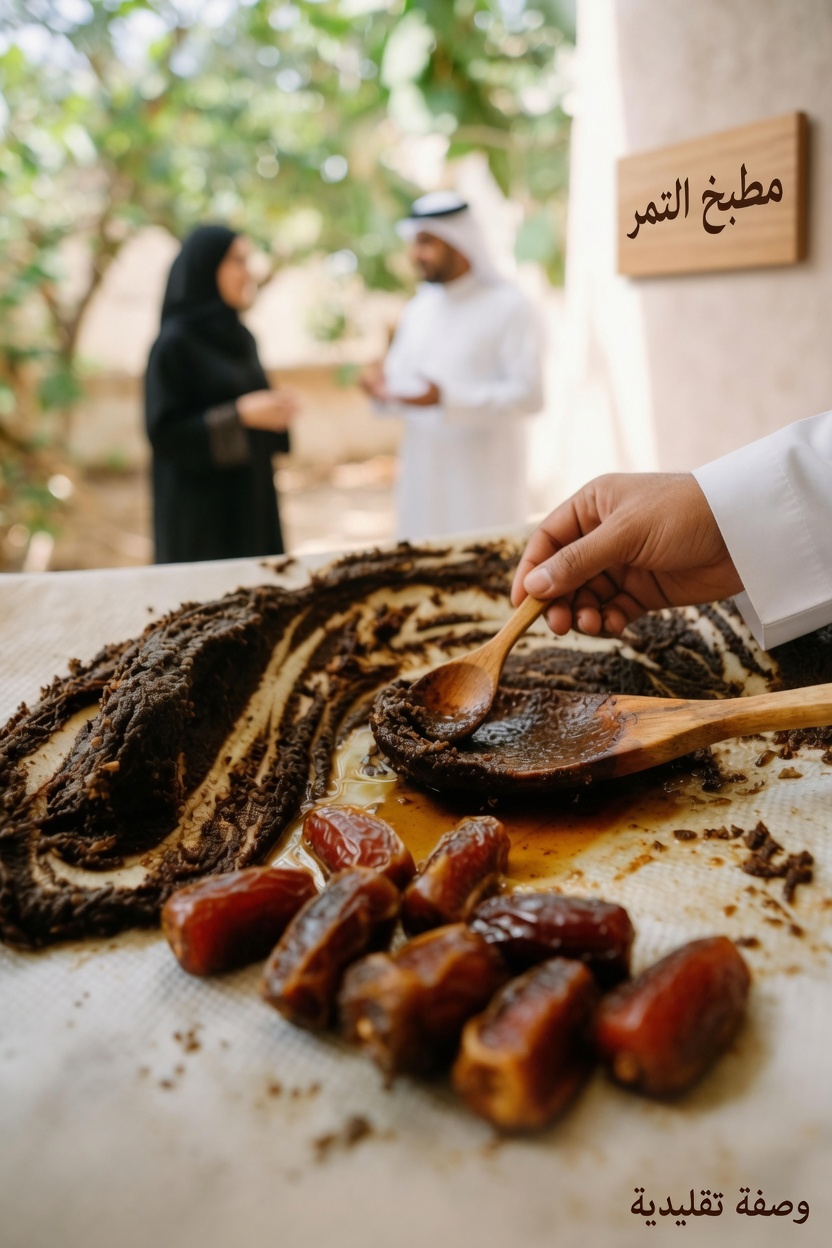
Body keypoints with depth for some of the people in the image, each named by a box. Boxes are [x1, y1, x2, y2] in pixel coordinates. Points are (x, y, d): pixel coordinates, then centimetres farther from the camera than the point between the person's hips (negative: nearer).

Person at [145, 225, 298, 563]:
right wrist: (239, 415, -22)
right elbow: (163, 433, -15)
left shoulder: (241, 338, 11)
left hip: (251, 498, 7)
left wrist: (274, 410, -4)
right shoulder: (174, 342, -11)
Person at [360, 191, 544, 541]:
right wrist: (384, 386, -6)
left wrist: (447, 398, -23)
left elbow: (529, 394, -15)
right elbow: (402, 375, 19)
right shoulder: (419, 308, 14)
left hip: (483, 478, -6)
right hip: (424, 479, 6)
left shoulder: (509, 306, -6)